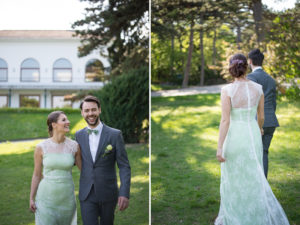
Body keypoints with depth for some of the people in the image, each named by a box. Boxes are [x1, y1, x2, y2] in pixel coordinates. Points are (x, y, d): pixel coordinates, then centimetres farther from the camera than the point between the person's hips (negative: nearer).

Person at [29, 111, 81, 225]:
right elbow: (37, 174, 2)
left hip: (66, 197, 2)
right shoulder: (41, 147, -7)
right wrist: (31, 199, 4)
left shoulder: (74, 146, -4)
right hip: (46, 197, -2)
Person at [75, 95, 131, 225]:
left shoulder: (115, 134, -5)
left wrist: (124, 193, -17)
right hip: (87, 195, 2)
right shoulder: (79, 135, 5)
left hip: (108, 194, -1)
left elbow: (124, 166, -7)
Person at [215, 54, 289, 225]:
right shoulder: (258, 88, -2)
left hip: (234, 138, -3)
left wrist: (220, 147, -13)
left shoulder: (227, 90, -13)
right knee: (254, 179, 15)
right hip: (252, 137, 3)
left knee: (233, 179, 13)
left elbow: (225, 120, -17)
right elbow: (261, 116, 8)